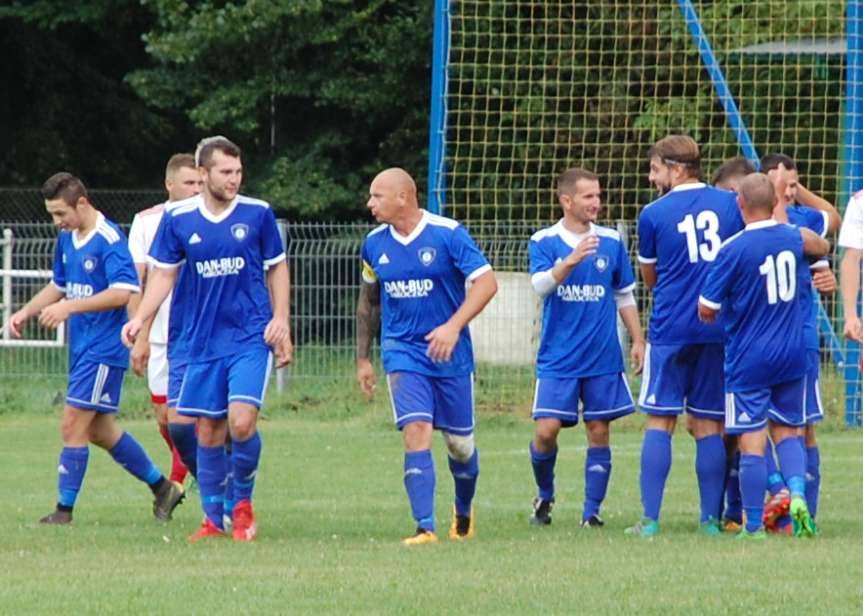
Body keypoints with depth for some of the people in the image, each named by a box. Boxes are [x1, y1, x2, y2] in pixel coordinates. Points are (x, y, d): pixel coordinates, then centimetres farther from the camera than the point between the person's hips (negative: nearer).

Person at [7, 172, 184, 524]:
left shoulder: (108, 240, -16)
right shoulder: (67, 239, 11)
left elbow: (123, 292, -25)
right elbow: (59, 286, 23)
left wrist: (69, 308, -30)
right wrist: (26, 312, 9)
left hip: (103, 350, -9)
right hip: (82, 347, 9)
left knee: (73, 425, -9)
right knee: (100, 430, 14)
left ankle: (64, 511, -4)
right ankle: (162, 488, 26)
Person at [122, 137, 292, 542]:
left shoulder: (258, 214, -1)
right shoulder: (178, 219, 0)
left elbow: (276, 267, 9)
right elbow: (163, 274, 7)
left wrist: (280, 319, 0)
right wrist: (140, 319, -6)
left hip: (251, 337, -2)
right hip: (203, 339, 2)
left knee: (241, 422, -16)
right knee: (208, 430, 4)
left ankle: (243, 502, 7)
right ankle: (213, 519, 17)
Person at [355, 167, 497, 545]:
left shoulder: (448, 234, -11)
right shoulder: (375, 243, 3)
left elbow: (486, 282, -16)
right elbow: (368, 301, 16)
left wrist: (453, 326, -28)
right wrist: (362, 358, 16)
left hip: (451, 354, -2)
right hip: (403, 353, 2)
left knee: (459, 442, 9)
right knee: (416, 432, -17)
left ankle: (464, 511, 37)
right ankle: (425, 527, -20)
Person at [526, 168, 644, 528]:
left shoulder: (611, 242, 5)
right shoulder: (544, 242, -1)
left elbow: (625, 296, 14)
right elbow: (541, 285, -18)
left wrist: (638, 341, 9)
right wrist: (572, 260, -33)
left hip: (604, 359, 2)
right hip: (557, 359, -2)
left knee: (598, 431, 1)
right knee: (547, 430, -8)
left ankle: (592, 511, 9)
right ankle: (544, 497, 17)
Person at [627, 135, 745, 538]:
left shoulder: (653, 214, -3)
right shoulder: (731, 204, 3)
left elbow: (648, 278, 11)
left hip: (670, 329, -2)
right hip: (720, 330, 2)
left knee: (660, 421, 2)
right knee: (709, 425, 7)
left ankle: (650, 519, -3)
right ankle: (711, 519, 5)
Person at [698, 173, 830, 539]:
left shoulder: (734, 250, -16)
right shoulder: (794, 238, 0)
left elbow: (706, 310, -11)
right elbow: (823, 247, 26)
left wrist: (727, 312, 12)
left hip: (748, 359, -5)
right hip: (792, 355, 5)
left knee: (751, 442, 0)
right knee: (787, 431, 17)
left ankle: (753, 526, 2)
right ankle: (798, 494, -7)